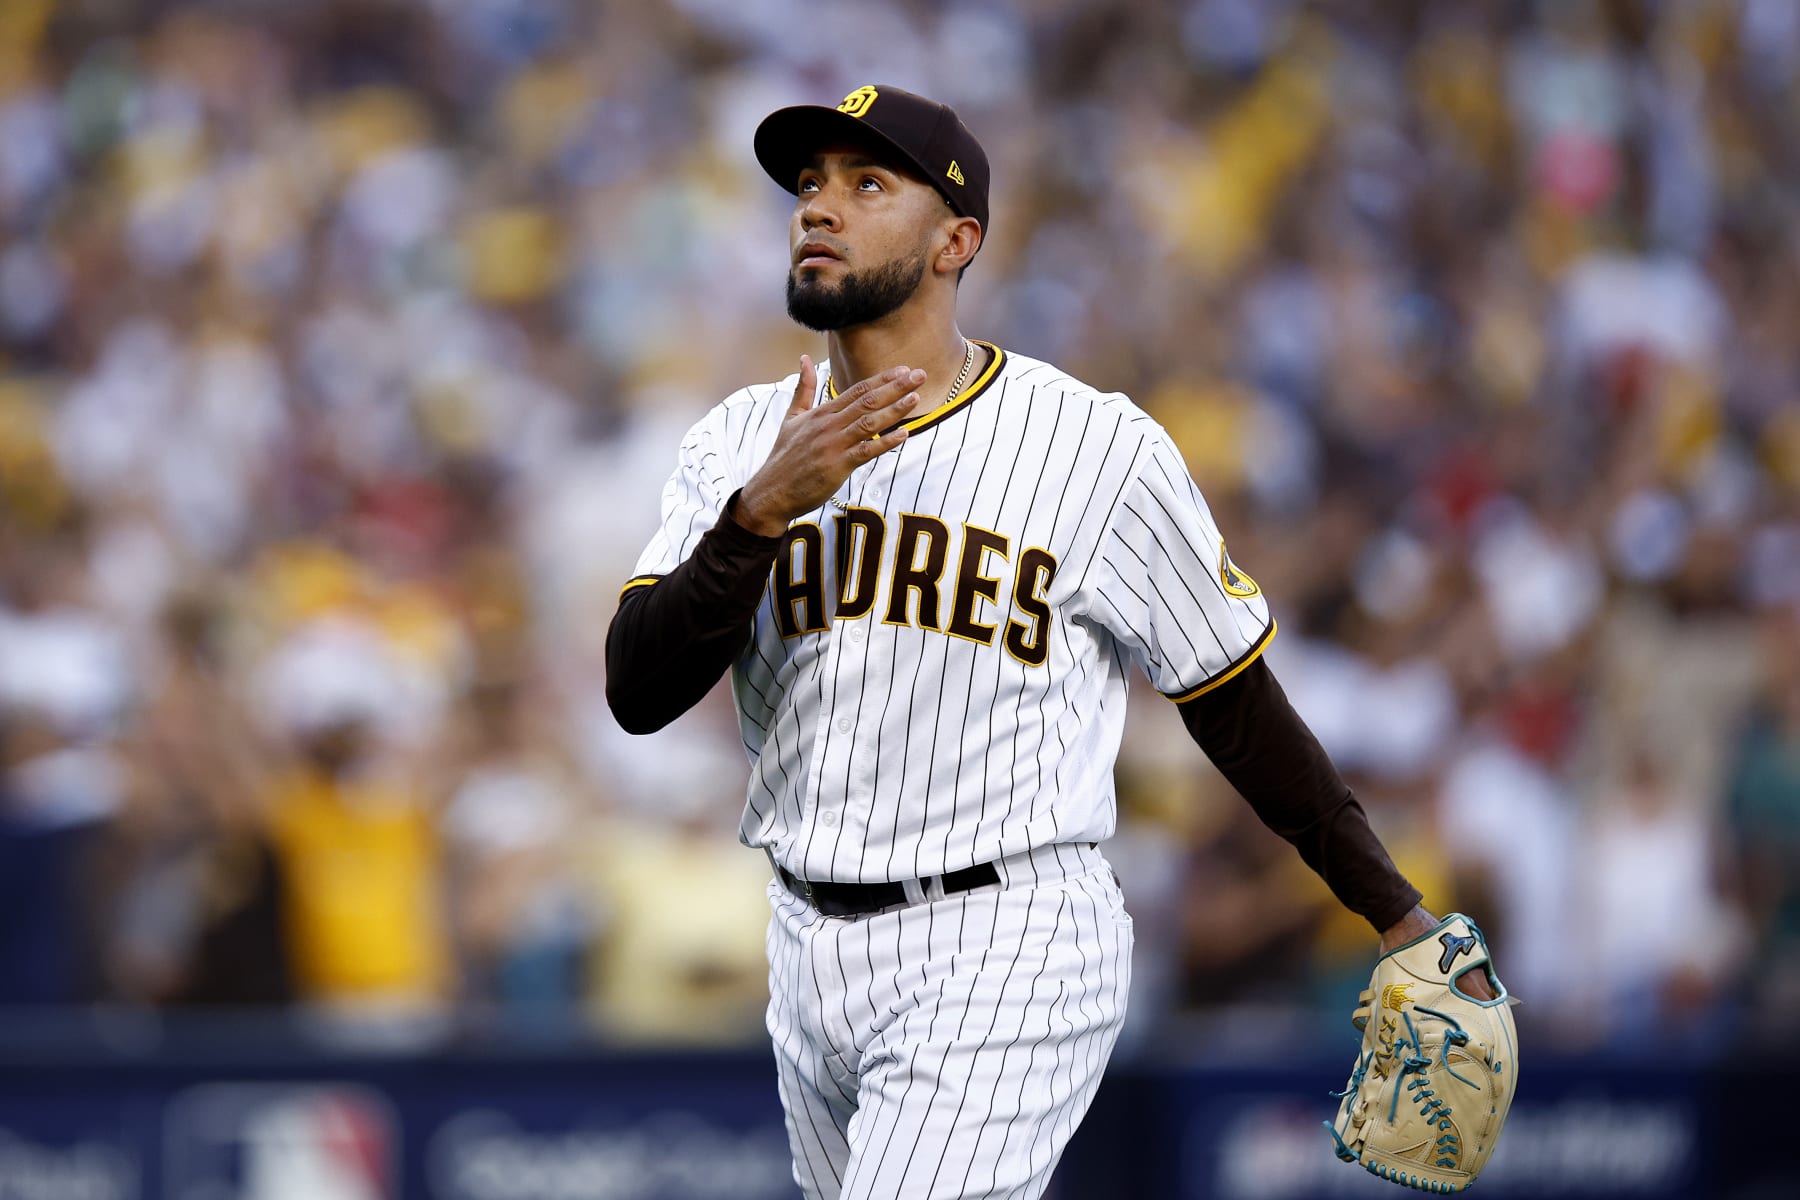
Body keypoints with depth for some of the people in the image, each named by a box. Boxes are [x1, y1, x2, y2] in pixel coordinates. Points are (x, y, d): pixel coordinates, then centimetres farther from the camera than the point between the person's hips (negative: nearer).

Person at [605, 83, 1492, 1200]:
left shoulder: (1102, 447, -5)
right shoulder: (741, 444, 6)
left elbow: (1237, 704, 4)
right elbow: (638, 691, -6)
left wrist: (1396, 914, 5)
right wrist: (763, 510, -21)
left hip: (1008, 951, -5)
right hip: (814, 953, 6)